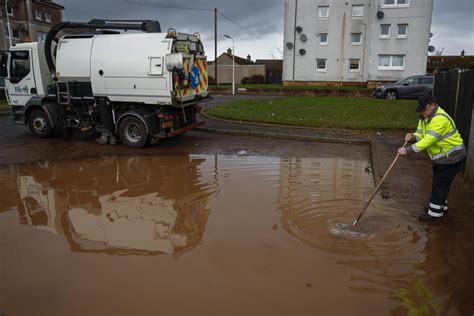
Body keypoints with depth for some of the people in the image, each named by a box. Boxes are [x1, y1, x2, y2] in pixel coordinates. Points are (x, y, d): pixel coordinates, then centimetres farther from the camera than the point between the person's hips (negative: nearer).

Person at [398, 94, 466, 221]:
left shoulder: (440, 119, -30)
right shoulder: (425, 118, 2)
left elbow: (428, 140, -35)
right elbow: (420, 134, -1)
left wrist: (408, 150, -38)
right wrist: (413, 137, -25)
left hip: (451, 157, -10)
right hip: (441, 156, 10)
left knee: (440, 184, -3)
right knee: (438, 182, 20)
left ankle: (435, 213, 8)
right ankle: (440, 206, 36)